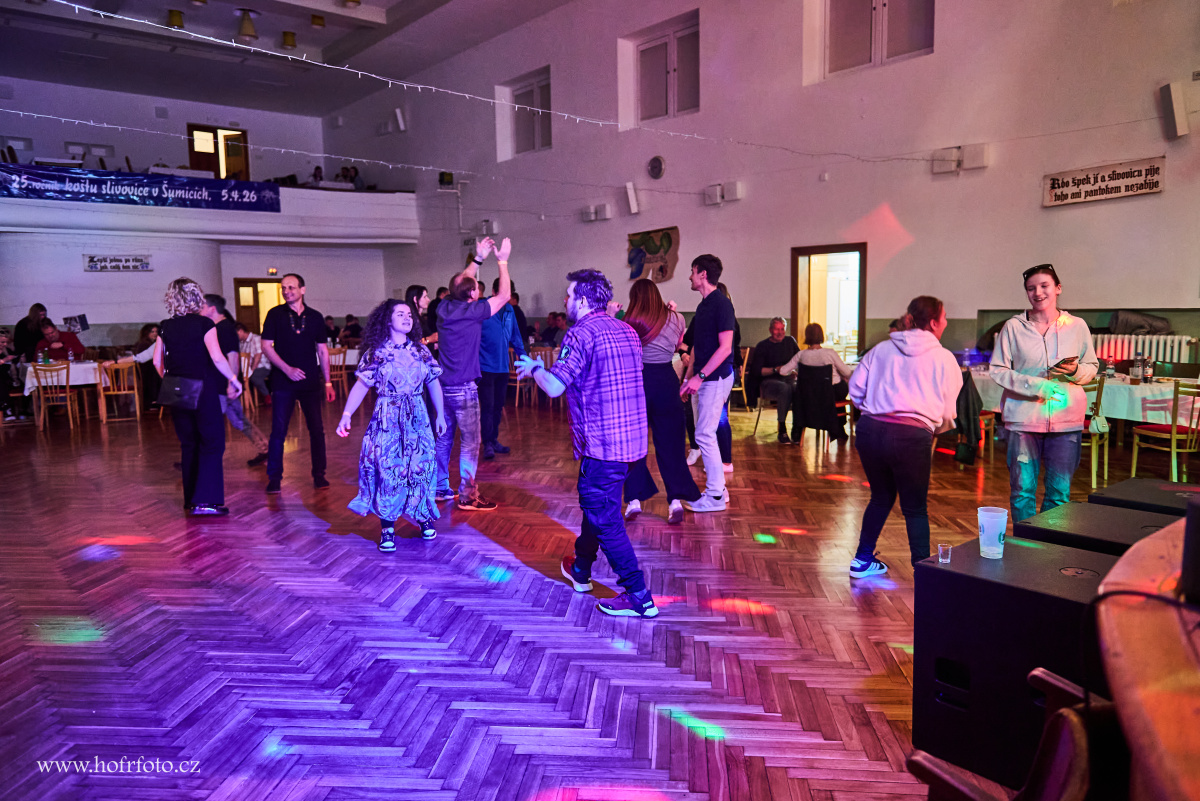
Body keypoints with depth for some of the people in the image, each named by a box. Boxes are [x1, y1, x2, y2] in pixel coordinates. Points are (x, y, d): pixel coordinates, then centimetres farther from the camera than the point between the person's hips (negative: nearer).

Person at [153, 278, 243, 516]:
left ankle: (190, 499, 19)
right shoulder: (203, 324, -9)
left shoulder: (165, 327, 6)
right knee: (212, 444, 0)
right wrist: (233, 379, -8)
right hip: (203, 390, -5)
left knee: (188, 445, 15)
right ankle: (204, 500, -8)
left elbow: (157, 361, 9)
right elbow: (217, 357, -18)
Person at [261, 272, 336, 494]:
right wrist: (287, 369, -15)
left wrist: (328, 382, 7)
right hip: (283, 382, -2)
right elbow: (266, 346, -2)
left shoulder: (315, 317, 7)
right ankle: (274, 478, 11)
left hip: (310, 382, 2)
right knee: (278, 430, 1)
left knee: (317, 429, 2)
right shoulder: (275, 314, 1)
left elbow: (322, 350, 11)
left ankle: (319, 474, 14)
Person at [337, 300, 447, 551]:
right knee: (387, 471, -4)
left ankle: (424, 517, 23)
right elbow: (361, 386, -5)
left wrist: (440, 415, 11)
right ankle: (387, 530, 6)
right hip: (387, 420, -2)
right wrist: (346, 414, -15)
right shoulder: (376, 353, -1)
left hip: (417, 419, 2)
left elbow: (434, 384, 12)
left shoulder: (421, 350, 7)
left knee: (420, 468, 3)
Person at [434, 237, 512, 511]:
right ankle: (467, 497, -1)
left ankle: (441, 488, 24)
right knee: (470, 443, -3)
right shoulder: (471, 311, -15)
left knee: (444, 438, 15)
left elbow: (460, 284, 24)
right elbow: (503, 296, -5)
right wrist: (502, 262, 3)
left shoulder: (445, 307, 4)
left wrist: (478, 259, 26)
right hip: (463, 388, -8)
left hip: (444, 385, 8)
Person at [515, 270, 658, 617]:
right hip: (632, 437, 9)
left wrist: (534, 369, 3)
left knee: (604, 517, 0)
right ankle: (580, 569, 42)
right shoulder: (626, 331, 14)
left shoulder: (582, 333, -13)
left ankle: (639, 596, 2)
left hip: (602, 442, -9)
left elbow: (554, 387, -18)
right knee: (596, 503, 25)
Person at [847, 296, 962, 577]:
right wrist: (933, 428, 27)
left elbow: (855, 389, 11)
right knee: (915, 508, 9)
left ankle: (863, 560, 30)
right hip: (912, 436, -4)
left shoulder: (881, 349, 13)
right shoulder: (943, 358, 5)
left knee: (881, 497, 22)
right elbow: (947, 413, 7)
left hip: (870, 430, 4)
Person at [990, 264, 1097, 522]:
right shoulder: (1013, 327, 1)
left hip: (1066, 419, 2)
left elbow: (1092, 366, 14)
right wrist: (1035, 385, -14)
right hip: (1023, 417, -1)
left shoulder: (1077, 326, 6)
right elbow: (997, 370, -1)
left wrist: (1076, 371, -10)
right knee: (1022, 489, 3)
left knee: (1059, 492, 8)